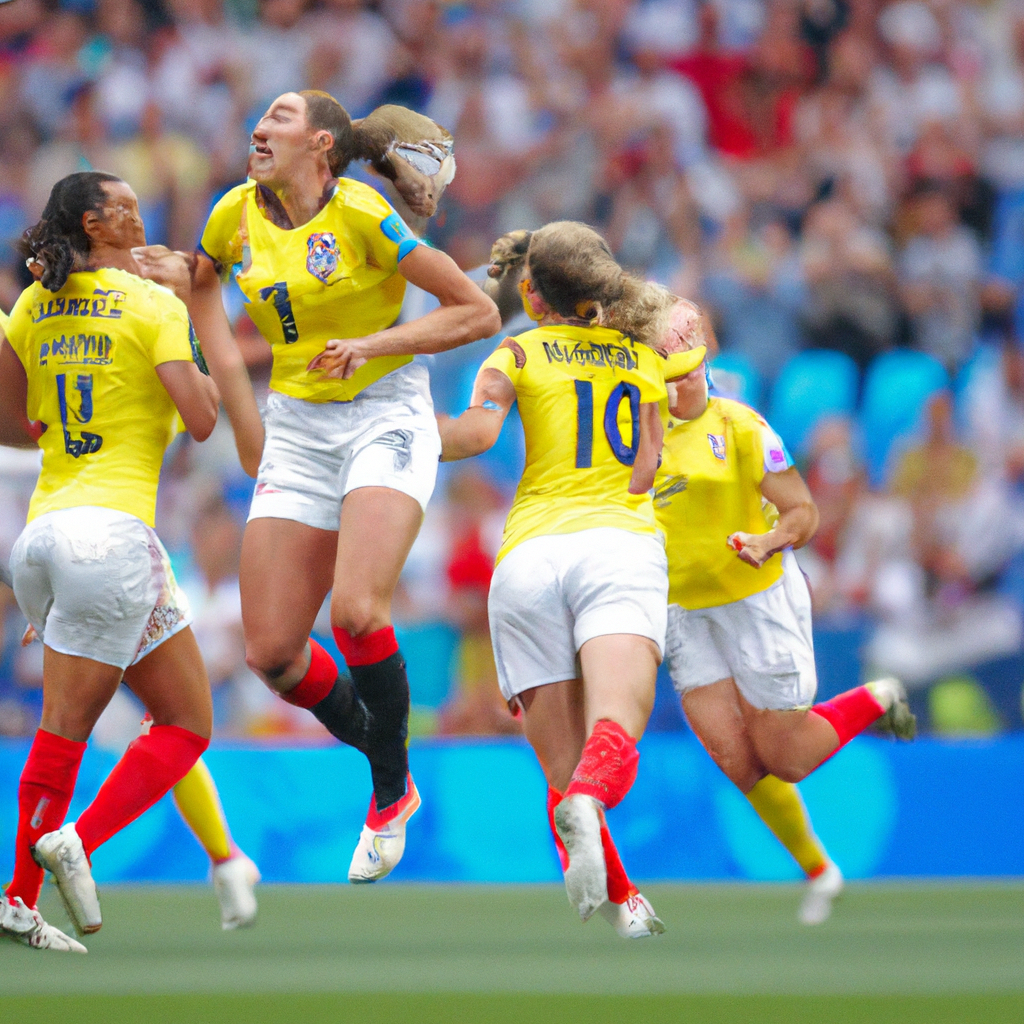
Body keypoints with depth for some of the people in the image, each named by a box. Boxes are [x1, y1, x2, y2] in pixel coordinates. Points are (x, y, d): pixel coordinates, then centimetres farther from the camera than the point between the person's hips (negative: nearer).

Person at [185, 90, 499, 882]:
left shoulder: (361, 215, -12)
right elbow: (201, 281, 27)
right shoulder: (238, 214, 3)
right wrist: (235, 390, 17)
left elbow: (479, 312, -10)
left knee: (356, 612, -27)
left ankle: (391, 792, -6)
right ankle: (391, 763, 21)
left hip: (385, 419, -6)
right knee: (271, 653, -4)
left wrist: (374, 343, -19)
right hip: (296, 431, 6)